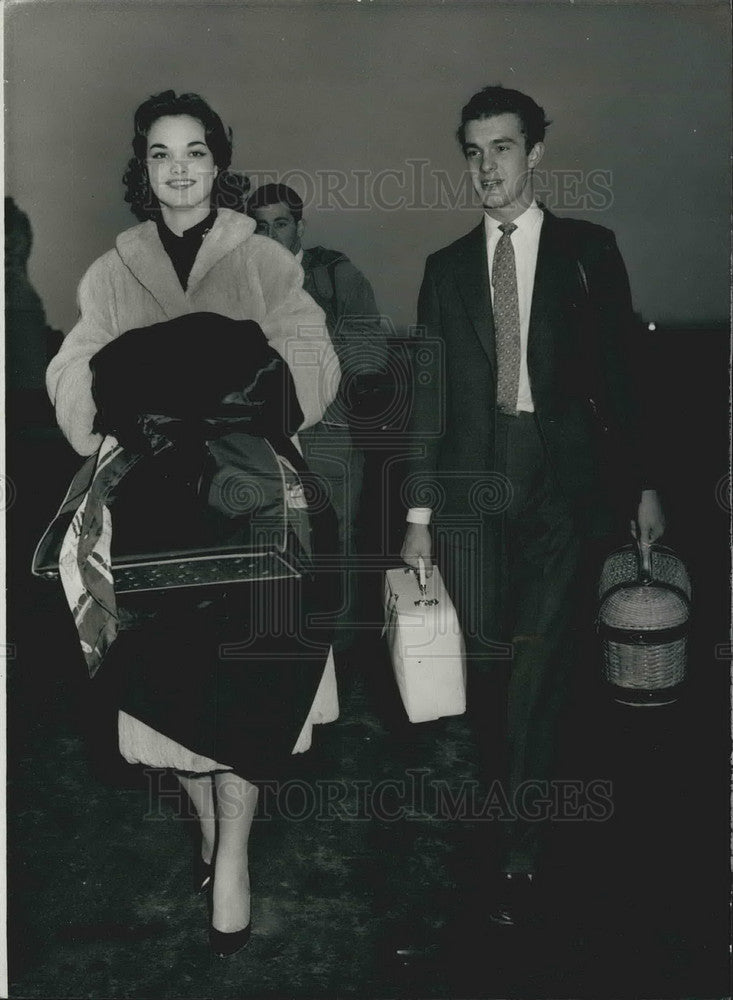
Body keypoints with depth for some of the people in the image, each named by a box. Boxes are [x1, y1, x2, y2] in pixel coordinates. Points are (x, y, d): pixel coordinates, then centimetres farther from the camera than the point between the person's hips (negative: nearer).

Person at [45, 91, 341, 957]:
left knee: (239, 682, -5)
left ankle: (231, 859, 7)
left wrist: (236, 388, -16)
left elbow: (315, 369, -2)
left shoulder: (264, 262, 5)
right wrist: (142, 393, -12)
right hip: (154, 509, 2)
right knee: (167, 679, 3)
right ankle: (210, 832, 24)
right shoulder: (109, 275, 10)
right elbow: (75, 390, 6)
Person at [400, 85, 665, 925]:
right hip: (472, 478, 2)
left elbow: (619, 369, 6)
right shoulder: (447, 267, 11)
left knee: (538, 653, -6)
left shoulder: (587, 250, 6)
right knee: (482, 648, -1)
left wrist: (642, 483, 2)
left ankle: (520, 847, 6)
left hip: (561, 477, -2)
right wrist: (418, 513, 5)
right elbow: (430, 394, 9)